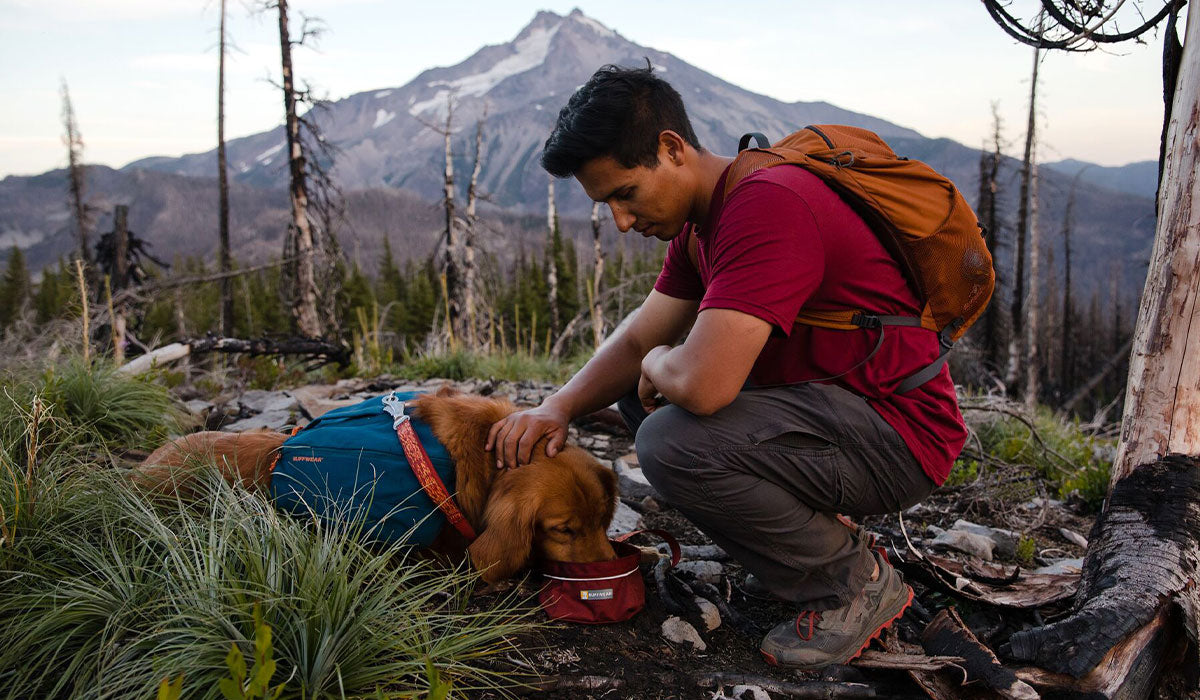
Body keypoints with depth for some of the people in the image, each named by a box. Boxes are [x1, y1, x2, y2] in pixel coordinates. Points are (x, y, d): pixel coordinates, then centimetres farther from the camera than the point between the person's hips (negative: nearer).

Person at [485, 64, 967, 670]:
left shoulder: (767, 208, -26)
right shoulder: (698, 218, 7)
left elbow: (701, 384, -36)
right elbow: (638, 341, 10)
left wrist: (659, 364, -12)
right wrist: (557, 408, -7)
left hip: (900, 434, -10)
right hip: (825, 400, 10)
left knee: (674, 443, -28)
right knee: (642, 394, 13)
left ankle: (854, 582, -4)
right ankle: (810, 536, 13)